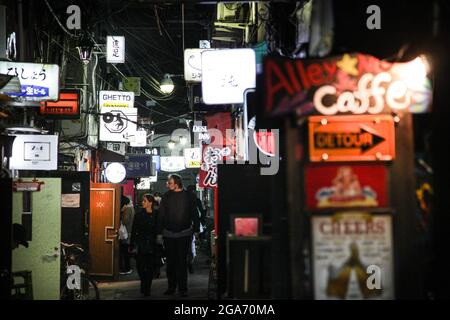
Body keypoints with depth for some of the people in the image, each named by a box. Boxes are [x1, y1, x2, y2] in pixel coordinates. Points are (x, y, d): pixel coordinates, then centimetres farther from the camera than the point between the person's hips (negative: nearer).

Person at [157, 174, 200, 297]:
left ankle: (183, 288, 5)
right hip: (168, 234, 2)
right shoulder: (166, 196, 2)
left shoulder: (188, 196, -2)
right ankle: (171, 286, 17)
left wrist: (196, 230, 0)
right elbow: (161, 215, 5)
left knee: (182, 261, 0)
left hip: (184, 234, -2)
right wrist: (159, 233, 2)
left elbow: (194, 214, 3)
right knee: (170, 261, 8)